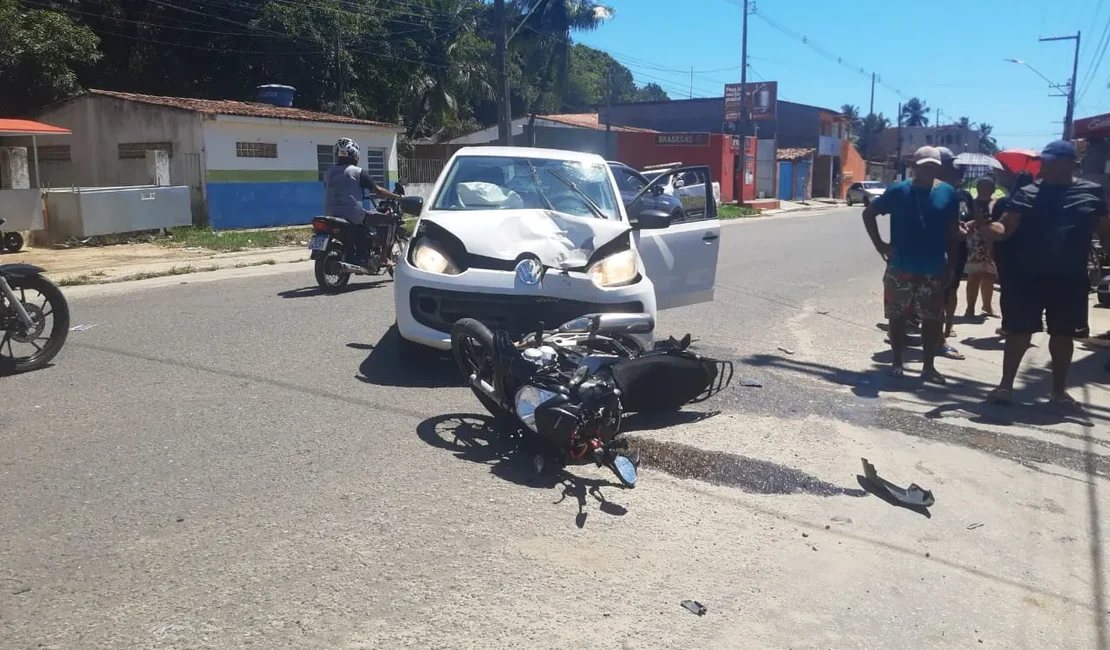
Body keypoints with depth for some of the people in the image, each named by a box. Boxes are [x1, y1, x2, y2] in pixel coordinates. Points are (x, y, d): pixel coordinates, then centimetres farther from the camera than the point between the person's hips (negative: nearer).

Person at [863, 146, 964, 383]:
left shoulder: (948, 193, 1)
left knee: (933, 320, 7)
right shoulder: (898, 191, -4)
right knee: (898, 317, 7)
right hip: (900, 269, -1)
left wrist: (951, 266, 1)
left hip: (934, 271, 2)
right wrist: (879, 244, -5)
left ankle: (929, 366, 19)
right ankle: (898, 362, 21)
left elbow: (953, 233, 4)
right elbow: (868, 213, 4)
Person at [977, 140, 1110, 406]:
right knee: (1019, 331, 3)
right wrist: (986, 227, -29)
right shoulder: (1027, 194, -1)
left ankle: (1059, 389, 26)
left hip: (1070, 279, 2)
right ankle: (1006, 384, 12)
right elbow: (1005, 228, -8)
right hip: (1027, 276, -1)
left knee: (1063, 334, 12)